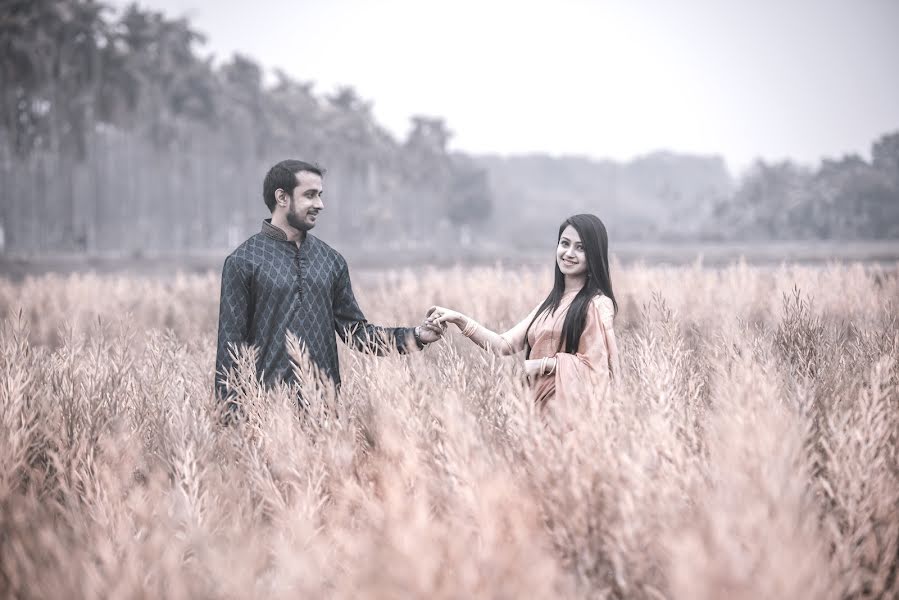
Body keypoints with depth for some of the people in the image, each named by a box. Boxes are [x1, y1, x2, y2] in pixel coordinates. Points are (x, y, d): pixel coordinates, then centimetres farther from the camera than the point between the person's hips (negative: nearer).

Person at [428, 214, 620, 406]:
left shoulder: (597, 304, -8)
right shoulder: (552, 303, 16)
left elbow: (594, 367, -11)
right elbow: (507, 344, 9)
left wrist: (540, 365, -12)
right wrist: (460, 320, 0)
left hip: (568, 408, -7)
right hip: (541, 406, 7)